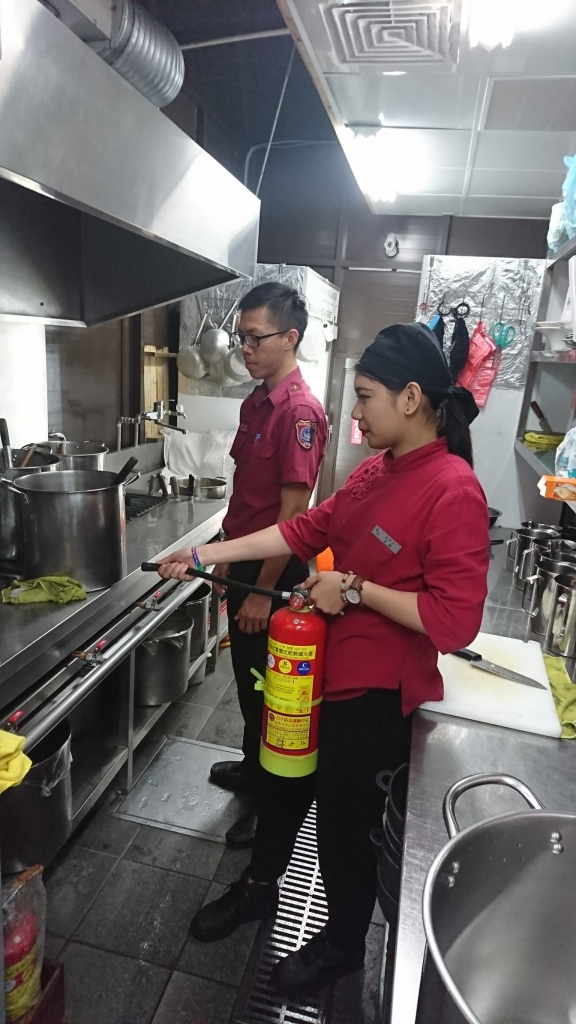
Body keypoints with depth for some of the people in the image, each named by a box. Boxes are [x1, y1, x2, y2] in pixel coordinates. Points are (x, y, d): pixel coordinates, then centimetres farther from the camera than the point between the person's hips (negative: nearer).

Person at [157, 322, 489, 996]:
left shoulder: (453, 491, -24)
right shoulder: (378, 470, 2)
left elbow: (455, 621, -27)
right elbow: (309, 529, 5)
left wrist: (356, 591, -22)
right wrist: (210, 554, 2)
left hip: (376, 694, -7)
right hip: (325, 668, 7)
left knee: (342, 819, 15)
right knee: (285, 782, 24)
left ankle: (343, 942, 47)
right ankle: (259, 889, 53)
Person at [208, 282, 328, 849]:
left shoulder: (300, 411, -21)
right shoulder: (255, 402, 7)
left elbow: (292, 513, -22)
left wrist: (264, 590, -19)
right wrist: (226, 553, 16)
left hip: (274, 571, -8)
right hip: (245, 562, 9)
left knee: (267, 684, 8)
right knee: (246, 674, 23)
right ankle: (254, 766, 46)